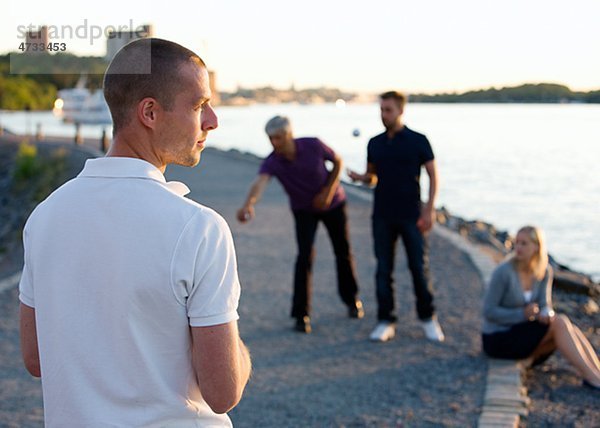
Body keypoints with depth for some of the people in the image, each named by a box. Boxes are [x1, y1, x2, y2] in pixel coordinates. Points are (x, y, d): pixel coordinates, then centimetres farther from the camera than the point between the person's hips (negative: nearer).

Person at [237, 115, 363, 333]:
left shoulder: (313, 146, -25)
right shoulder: (272, 162, -27)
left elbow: (337, 161, -8)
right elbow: (260, 181, -47)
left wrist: (328, 191, -18)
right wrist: (248, 204, -68)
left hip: (332, 203, 1)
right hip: (303, 210, -1)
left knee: (343, 252, 10)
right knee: (305, 256, -15)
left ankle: (351, 299, 33)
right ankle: (301, 314, -8)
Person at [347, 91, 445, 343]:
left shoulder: (418, 141, -3)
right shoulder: (375, 144, 8)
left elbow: (433, 175, -1)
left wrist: (429, 209, -10)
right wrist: (360, 178, -7)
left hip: (411, 216, -3)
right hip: (382, 217, 3)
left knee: (419, 268, 0)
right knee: (383, 270, 3)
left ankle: (427, 318, 17)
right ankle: (385, 322, 9)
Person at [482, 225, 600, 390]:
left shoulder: (545, 272, 0)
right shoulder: (503, 272, -19)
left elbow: (545, 306, -1)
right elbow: (489, 311, -17)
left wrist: (546, 315, -25)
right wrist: (522, 314, -24)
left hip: (520, 332, 6)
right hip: (498, 339, -6)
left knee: (571, 329, -19)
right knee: (560, 323, -24)